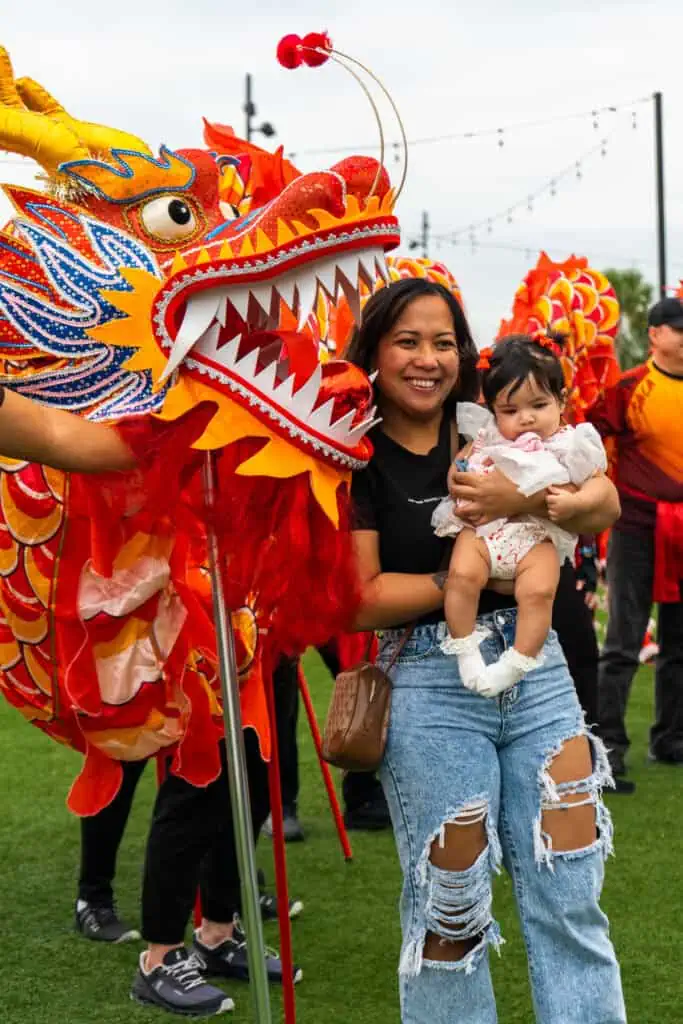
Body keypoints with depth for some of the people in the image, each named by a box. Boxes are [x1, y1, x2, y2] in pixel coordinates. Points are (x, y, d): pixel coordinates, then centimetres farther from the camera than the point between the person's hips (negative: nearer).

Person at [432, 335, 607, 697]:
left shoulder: (569, 446, 9)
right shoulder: (486, 438, 15)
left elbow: (596, 488, 7)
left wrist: (574, 502, -13)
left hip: (537, 535, -1)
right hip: (482, 526, 2)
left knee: (539, 590, -27)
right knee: (462, 575, -26)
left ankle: (515, 664, -12)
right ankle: (465, 651, -10)